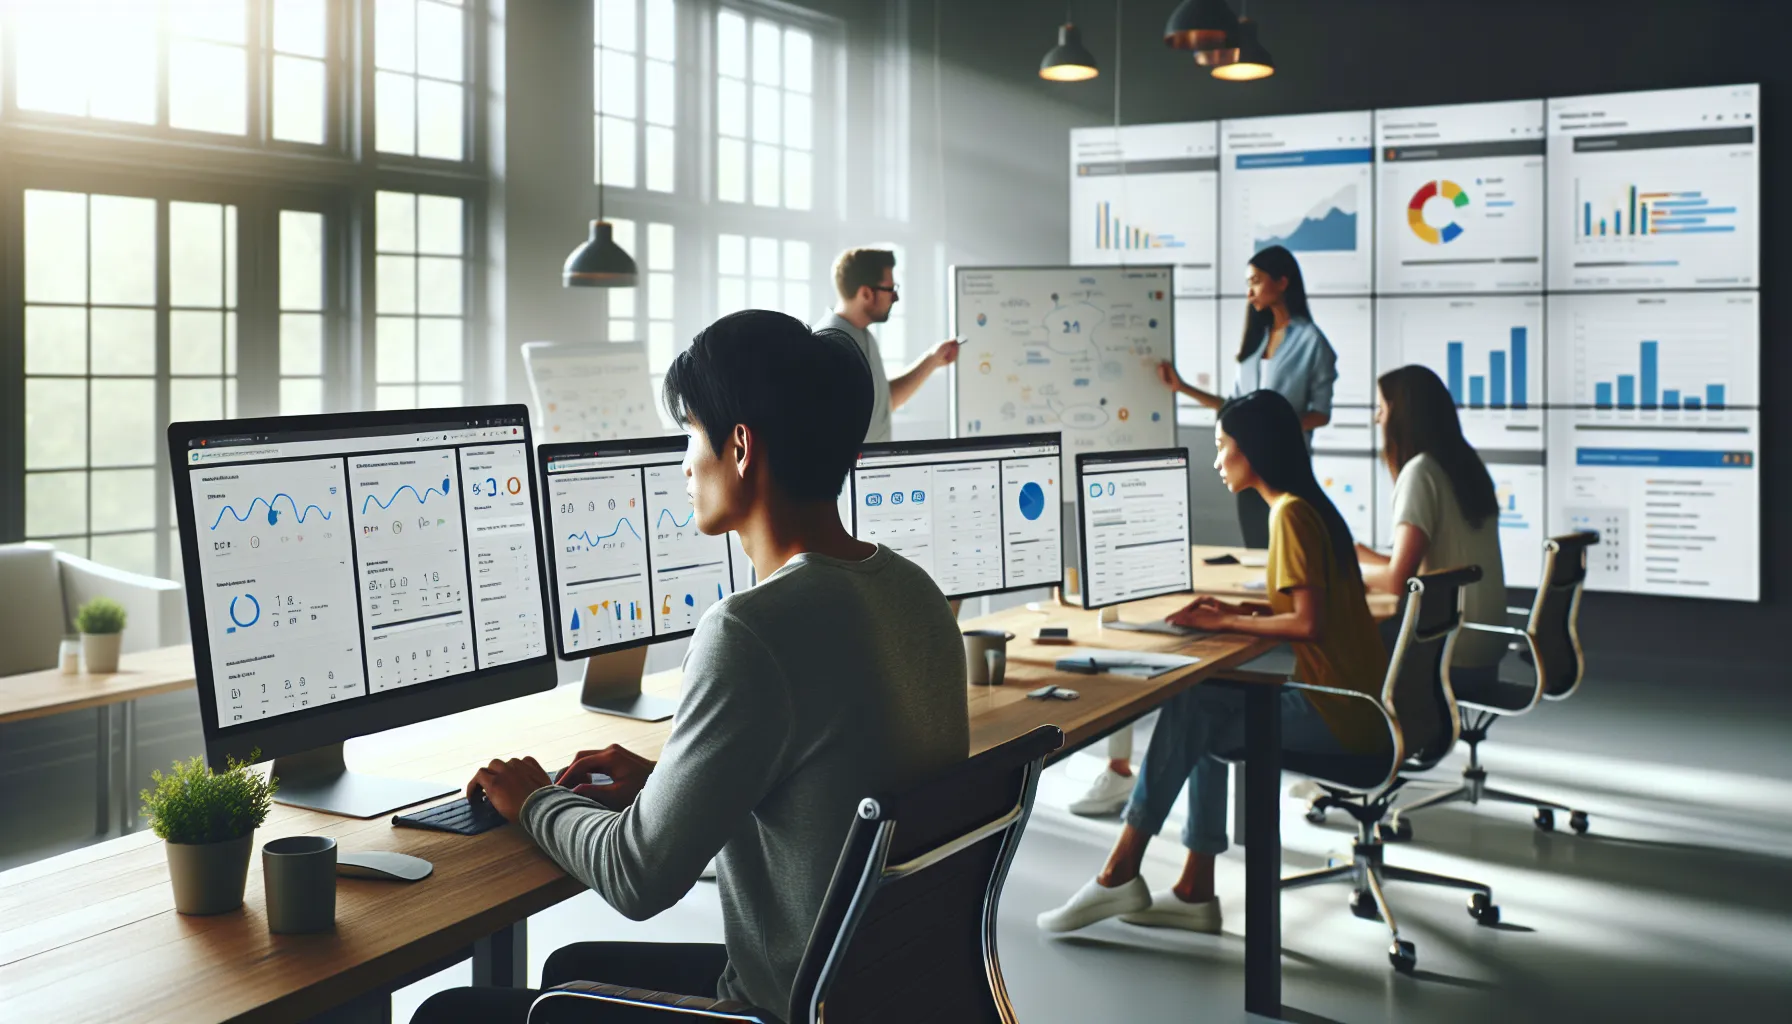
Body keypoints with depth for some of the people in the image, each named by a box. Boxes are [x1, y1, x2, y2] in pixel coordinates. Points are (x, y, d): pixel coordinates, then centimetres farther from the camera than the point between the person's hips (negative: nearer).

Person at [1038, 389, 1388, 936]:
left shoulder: (1290, 513, -15)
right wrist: (1238, 610, 6)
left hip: (1337, 712, -9)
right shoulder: (1307, 506, 14)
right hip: (1349, 700, 9)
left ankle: (1120, 875, -3)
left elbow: (1309, 623, -23)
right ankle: (1195, 891, 7)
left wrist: (1226, 622, -11)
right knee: (1205, 715, 10)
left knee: (1190, 710, -9)